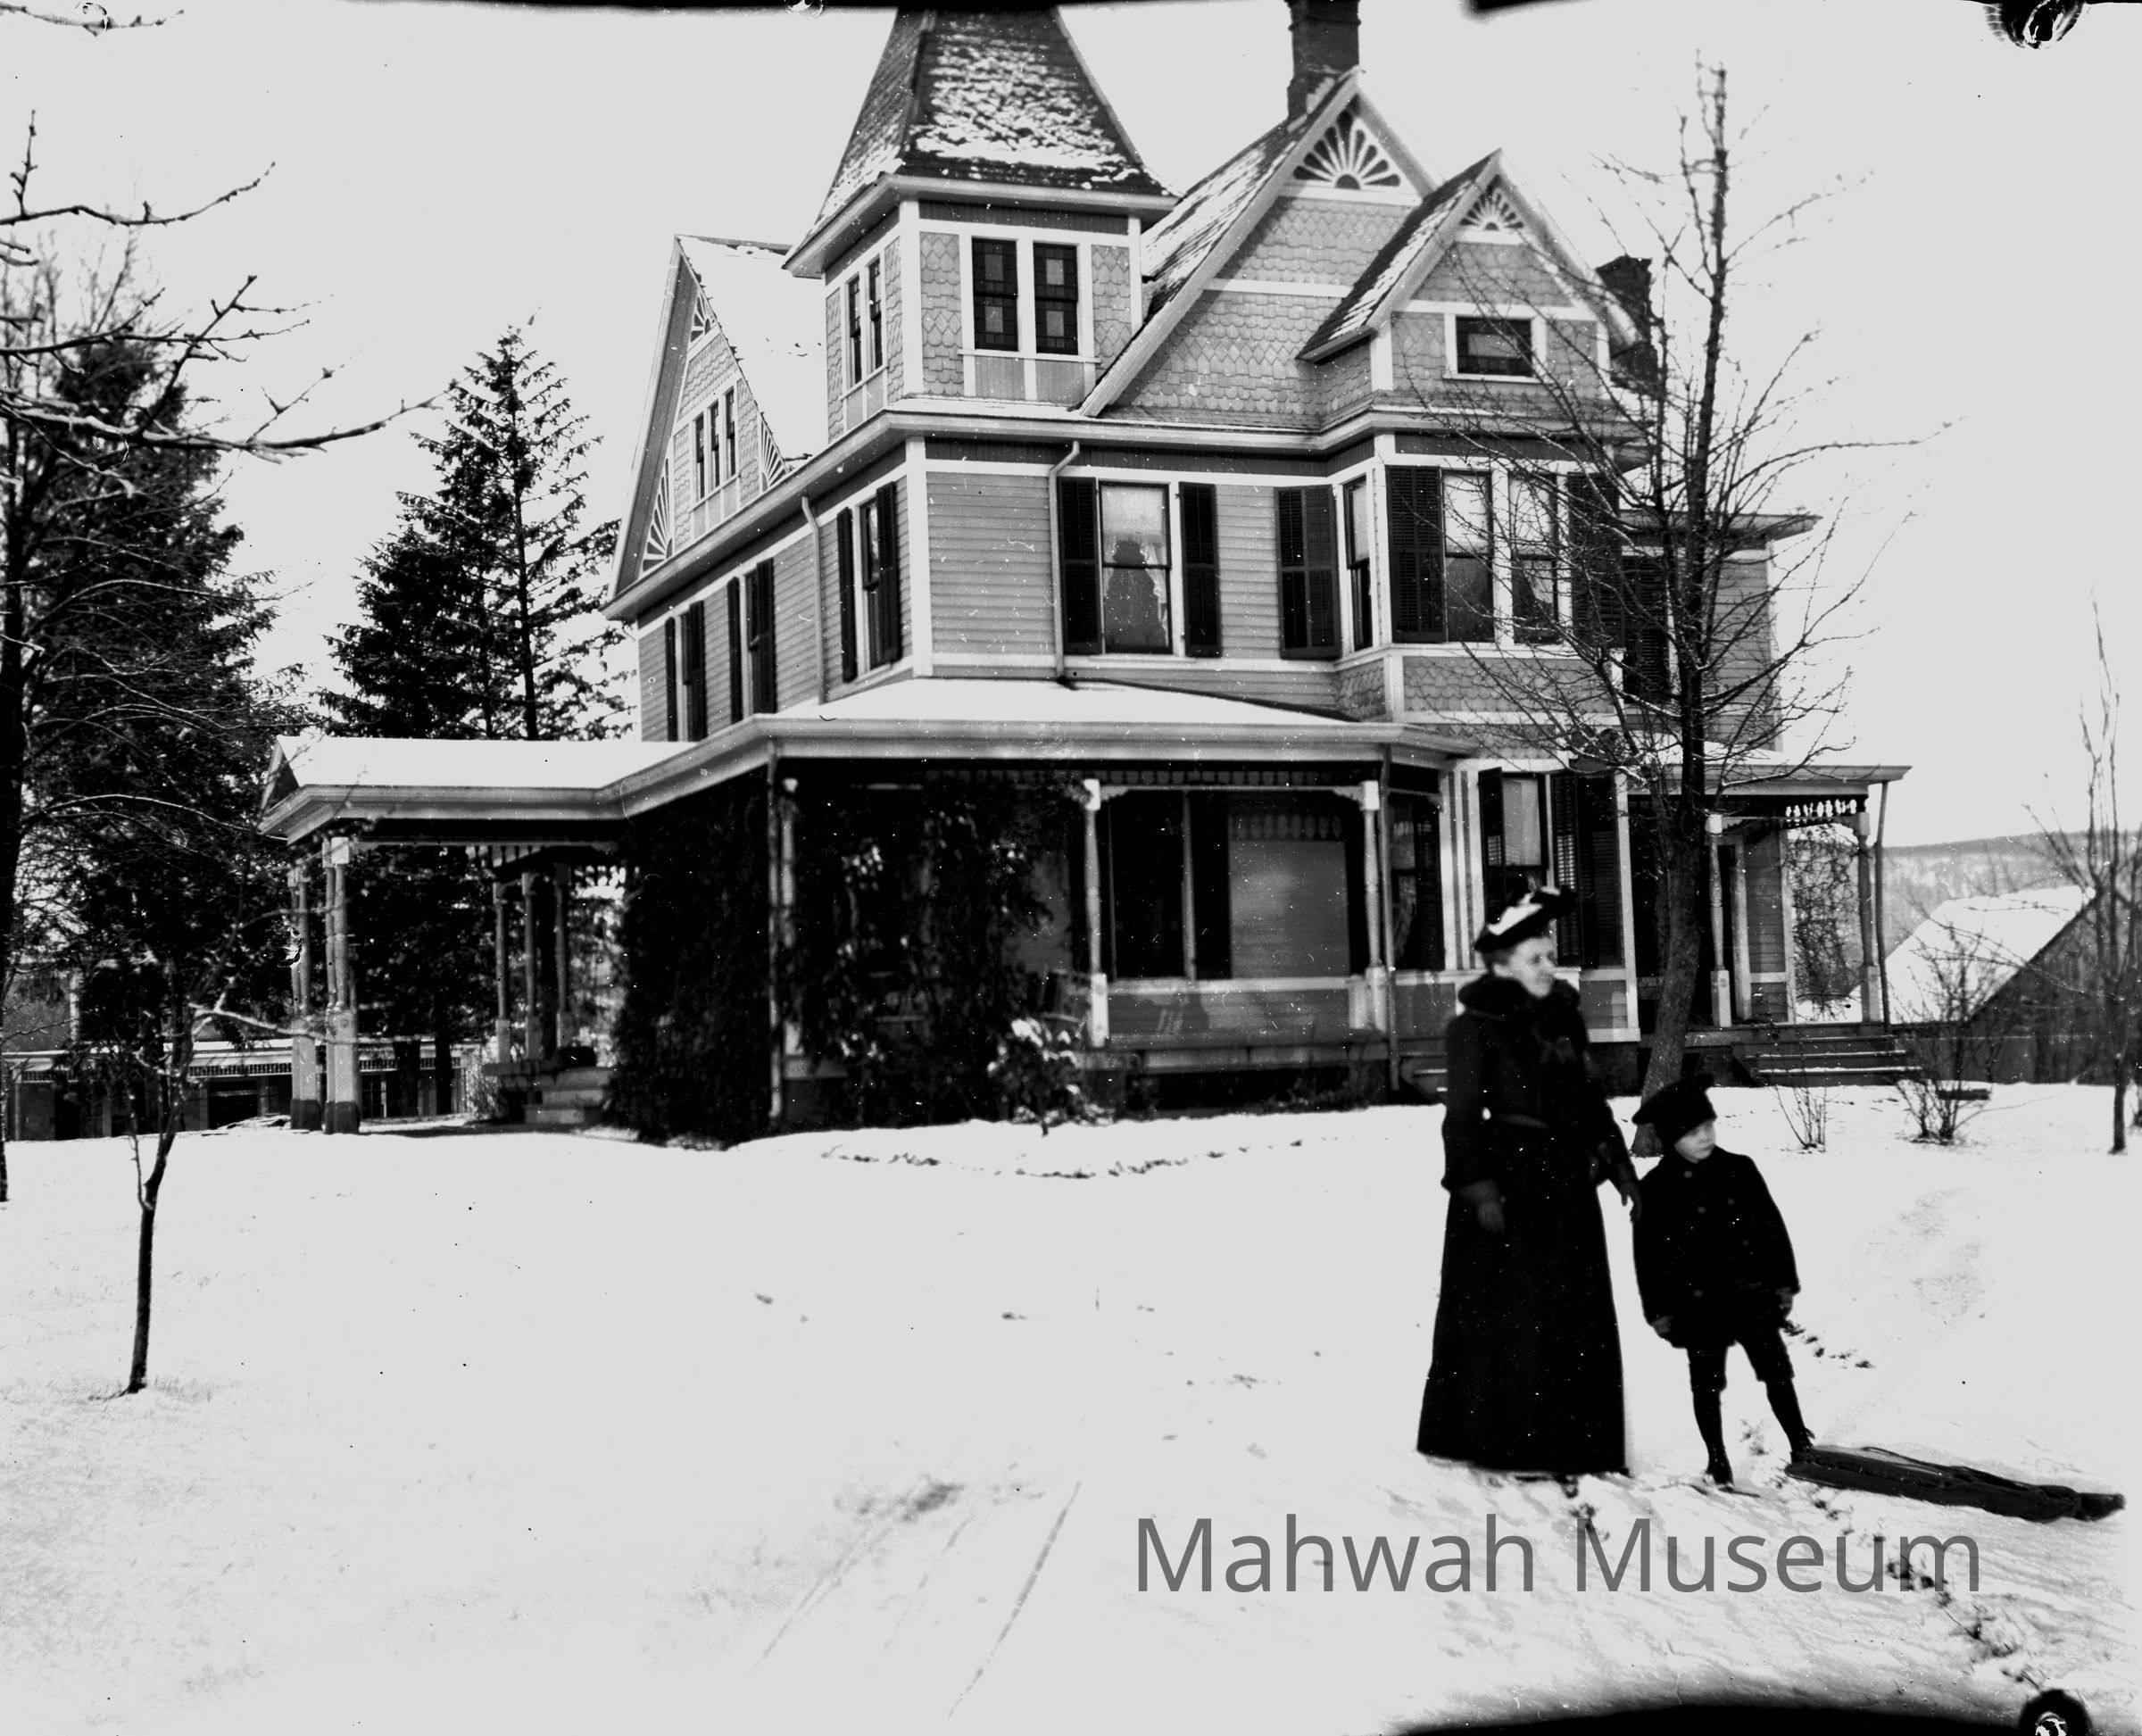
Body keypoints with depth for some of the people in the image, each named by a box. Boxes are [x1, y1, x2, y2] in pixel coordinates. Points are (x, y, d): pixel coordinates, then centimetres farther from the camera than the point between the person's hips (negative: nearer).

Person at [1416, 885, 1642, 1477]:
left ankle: (1572, 1442, 19)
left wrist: (1619, 1165, 12)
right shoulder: (1477, 1027, -8)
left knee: (1577, 1317, 9)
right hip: (1506, 1182, -7)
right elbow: (1463, 1116, -11)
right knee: (1505, 1313, -4)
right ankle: (1494, 1441, 5)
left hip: (1566, 1183, 7)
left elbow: (1592, 1101, 18)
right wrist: (1479, 1186, -18)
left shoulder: (1565, 1019, 12)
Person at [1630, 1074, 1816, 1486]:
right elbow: (1648, 1254, -3)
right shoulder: (1657, 1189, -7)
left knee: (1777, 1373, 5)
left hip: (1752, 1295, 1)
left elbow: (1772, 1226, 6)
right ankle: (1717, 1459, 22)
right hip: (1698, 1305, -1)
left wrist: (1784, 1282, 5)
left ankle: (1801, 1443, 19)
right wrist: (1658, 1309, -3)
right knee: (1707, 1384, 9)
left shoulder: (1739, 1170, -1)